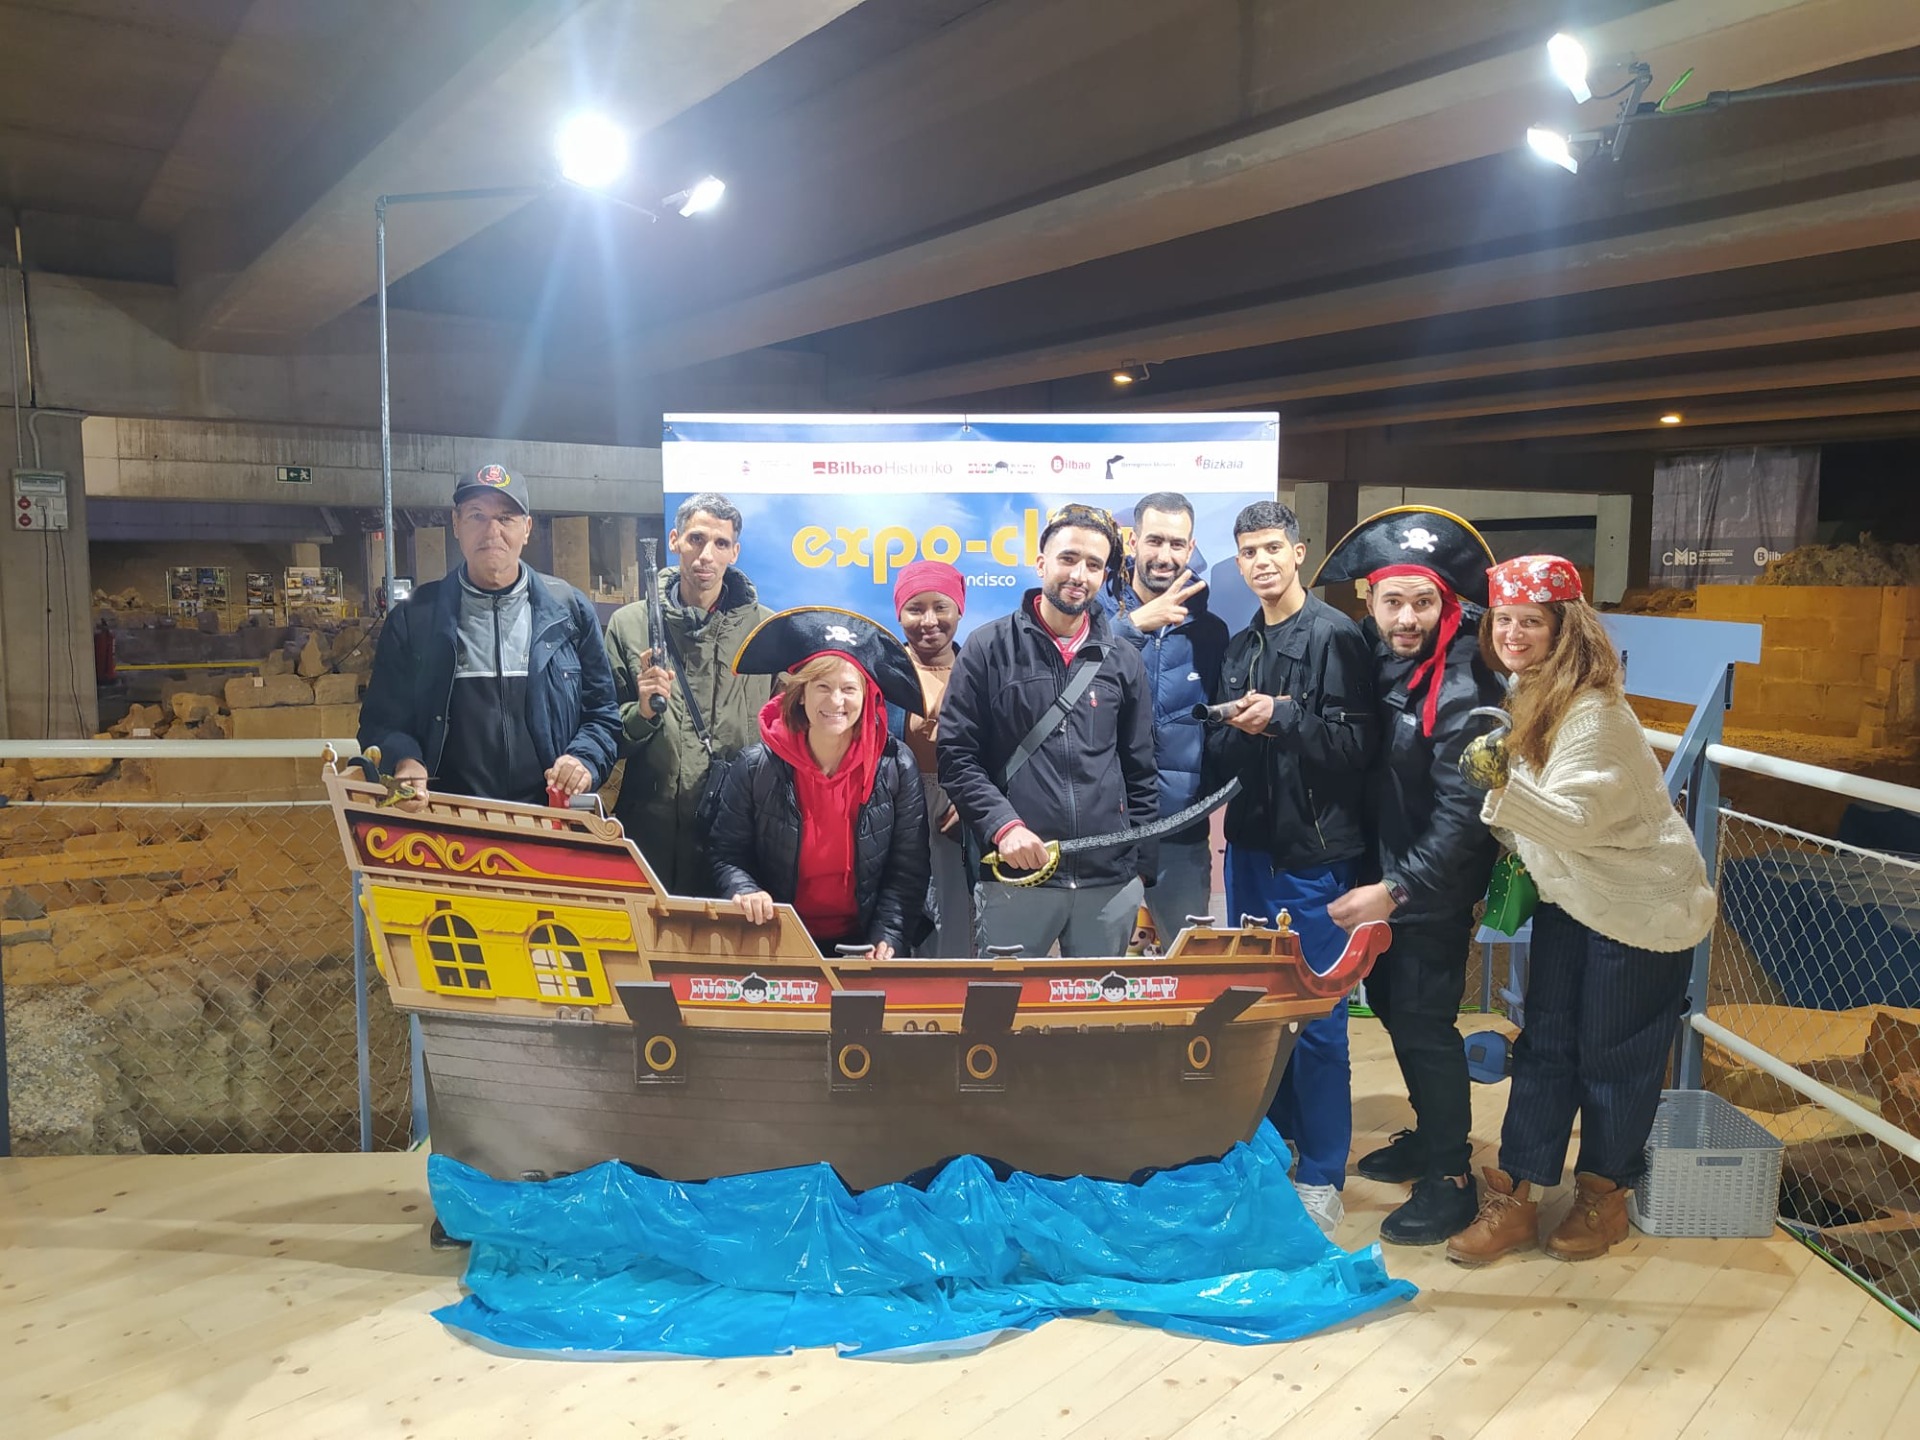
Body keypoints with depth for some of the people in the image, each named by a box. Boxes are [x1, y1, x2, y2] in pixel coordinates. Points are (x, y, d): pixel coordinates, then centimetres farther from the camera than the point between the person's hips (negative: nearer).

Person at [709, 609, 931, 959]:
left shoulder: (897, 767, -4)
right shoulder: (755, 768, -4)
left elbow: (908, 871, -1)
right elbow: (726, 856, 2)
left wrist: (887, 940, -12)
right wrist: (745, 891, -18)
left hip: (861, 945, 0)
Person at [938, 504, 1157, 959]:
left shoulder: (1122, 662, 11)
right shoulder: (990, 648, 2)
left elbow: (1140, 775, 13)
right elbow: (956, 756, -2)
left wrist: (1141, 870, 9)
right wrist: (1002, 825, -15)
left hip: (1111, 884, 3)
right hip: (1014, 876, -3)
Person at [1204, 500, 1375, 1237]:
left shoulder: (1335, 635, -8)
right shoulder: (1239, 646, 12)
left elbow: (1356, 744, -14)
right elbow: (1220, 754, 9)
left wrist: (1280, 717, -20)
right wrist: (1242, 728, -10)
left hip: (1315, 852, -6)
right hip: (1253, 845, 7)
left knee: (1316, 1017, 0)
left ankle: (1321, 1174, 14)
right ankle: (1272, 1139, 32)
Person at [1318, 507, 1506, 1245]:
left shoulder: (1461, 689, -22)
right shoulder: (1372, 655, -1)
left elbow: (1461, 816, -24)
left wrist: (1396, 890, -25)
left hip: (1432, 888, -7)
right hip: (1381, 872, 7)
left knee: (1424, 1022, -1)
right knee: (1390, 1005, 18)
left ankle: (1451, 1177, 16)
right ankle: (1429, 1132, 38)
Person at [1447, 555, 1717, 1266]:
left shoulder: (1592, 711, -25)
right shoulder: (1519, 695, 1)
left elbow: (1579, 819, -32)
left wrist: (1505, 786, -45)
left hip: (1640, 903, -7)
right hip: (1568, 894, 8)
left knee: (1612, 1054, 6)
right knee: (1543, 1044, 8)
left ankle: (1604, 1196, 26)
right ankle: (1514, 1199, 14)